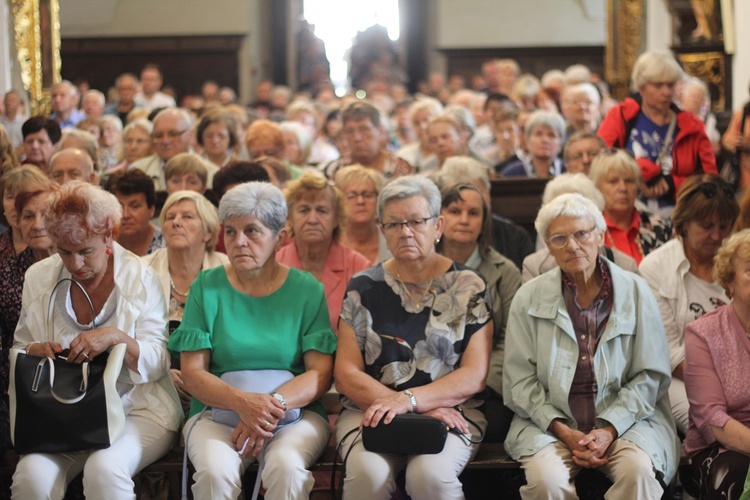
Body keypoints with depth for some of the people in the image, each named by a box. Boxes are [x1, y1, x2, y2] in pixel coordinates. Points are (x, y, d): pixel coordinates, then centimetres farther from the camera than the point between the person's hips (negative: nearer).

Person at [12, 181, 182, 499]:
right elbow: (19, 351, 16)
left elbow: (157, 364, -5)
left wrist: (117, 337, -24)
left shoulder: (140, 278, -2)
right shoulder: (38, 278, 8)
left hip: (137, 408, -2)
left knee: (104, 469, -34)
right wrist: (34, 351, -8)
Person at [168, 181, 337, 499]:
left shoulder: (307, 290, 5)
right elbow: (192, 372, -1)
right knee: (216, 472, -32)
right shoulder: (207, 287, 5)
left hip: (296, 411, 0)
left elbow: (321, 372, -3)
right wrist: (242, 403, -20)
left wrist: (274, 404, -21)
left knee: (286, 467, -33)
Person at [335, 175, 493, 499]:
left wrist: (408, 400, -18)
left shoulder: (469, 287, 6)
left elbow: (475, 376, -2)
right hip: (371, 412, 1)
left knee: (431, 473, -33)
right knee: (368, 471, -32)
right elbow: (346, 374, 2)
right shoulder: (363, 288, 8)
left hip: (450, 412, -1)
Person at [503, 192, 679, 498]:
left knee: (639, 471, -31)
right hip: (550, 422, 0)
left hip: (624, 418, 0)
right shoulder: (529, 298, 7)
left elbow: (650, 376, 3)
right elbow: (519, 379, 3)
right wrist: (563, 431, -11)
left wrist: (609, 430, -11)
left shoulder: (636, 292, 6)